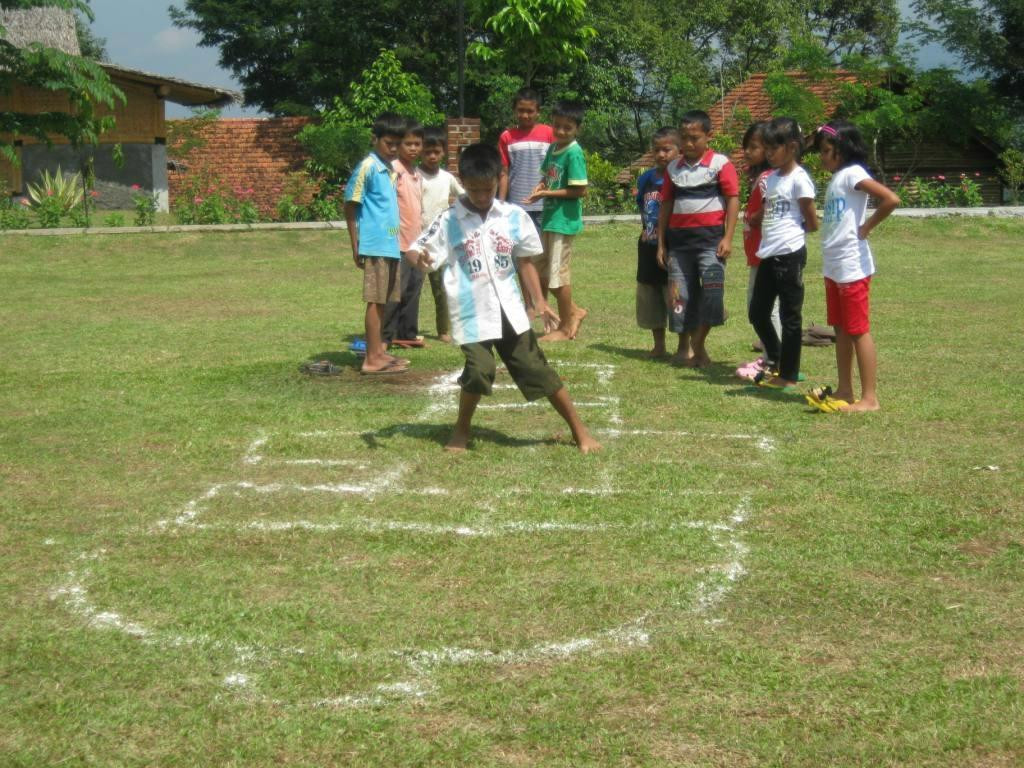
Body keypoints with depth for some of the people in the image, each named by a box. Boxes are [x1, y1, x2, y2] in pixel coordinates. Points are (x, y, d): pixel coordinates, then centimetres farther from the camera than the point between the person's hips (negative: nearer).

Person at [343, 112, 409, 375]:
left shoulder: (390, 169, 15)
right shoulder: (367, 167, -9)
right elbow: (350, 206, -9)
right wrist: (356, 247, -10)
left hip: (391, 245, 8)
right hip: (375, 245, -8)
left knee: (385, 300, 12)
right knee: (375, 300, -5)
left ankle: (379, 351, 20)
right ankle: (372, 358, -2)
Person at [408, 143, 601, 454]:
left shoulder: (514, 217, 3)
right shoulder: (448, 222, -3)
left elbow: (525, 263, 9)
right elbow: (421, 252, -5)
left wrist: (538, 300, 0)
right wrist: (420, 259, -29)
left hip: (510, 311, 2)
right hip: (471, 314, -2)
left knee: (537, 368, 5)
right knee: (479, 370, -18)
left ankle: (579, 429, 17)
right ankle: (461, 431, 8)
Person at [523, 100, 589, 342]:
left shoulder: (574, 153, -15)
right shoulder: (552, 148, 10)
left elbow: (580, 190, -19)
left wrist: (548, 194, -18)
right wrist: (540, 187, -1)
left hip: (564, 220, -9)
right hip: (548, 217, 9)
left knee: (558, 273, 0)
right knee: (539, 271, 14)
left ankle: (565, 327, 14)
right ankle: (573, 311, 28)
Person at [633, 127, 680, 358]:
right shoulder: (646, 179, 8)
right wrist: (645, 232, 10)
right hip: (649, 248, 6)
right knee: (650, 300, 13)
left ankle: (684, 348, 11)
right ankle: (659, 346, 26)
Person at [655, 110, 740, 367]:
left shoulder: (720, 164, -3)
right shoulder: (673, 168, 11)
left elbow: (733, 200, -5)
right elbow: (666, 205, 14)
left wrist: (727, 238, -12)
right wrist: (661, 244, 11)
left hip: (710, 236, -4)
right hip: (679, 238, 4)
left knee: (711, 289, -16)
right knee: (680, 294, 7)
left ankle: (699, 344, -3)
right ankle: (685, 347, 19)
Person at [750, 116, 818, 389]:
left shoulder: (799, 179, -10)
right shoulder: (771, 179, 13)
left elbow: (812, 223, -6)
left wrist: (790, 230, 5)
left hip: (790, 254, -8)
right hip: (768, 254, 8)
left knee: (790, 316, 1)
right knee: (757, 313, 12)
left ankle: (788, 375, 9)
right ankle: (777, 363, 27)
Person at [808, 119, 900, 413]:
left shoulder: (852, 174, -13)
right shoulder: (836, 178, 15)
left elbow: (891, 200, -26)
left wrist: (865, 228, -17)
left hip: (852, 266, -9)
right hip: (833, 267, 9)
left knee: (858, 330, -5)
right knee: (841, 330, 14)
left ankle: (869, 398, 0)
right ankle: (844, 391, 22)